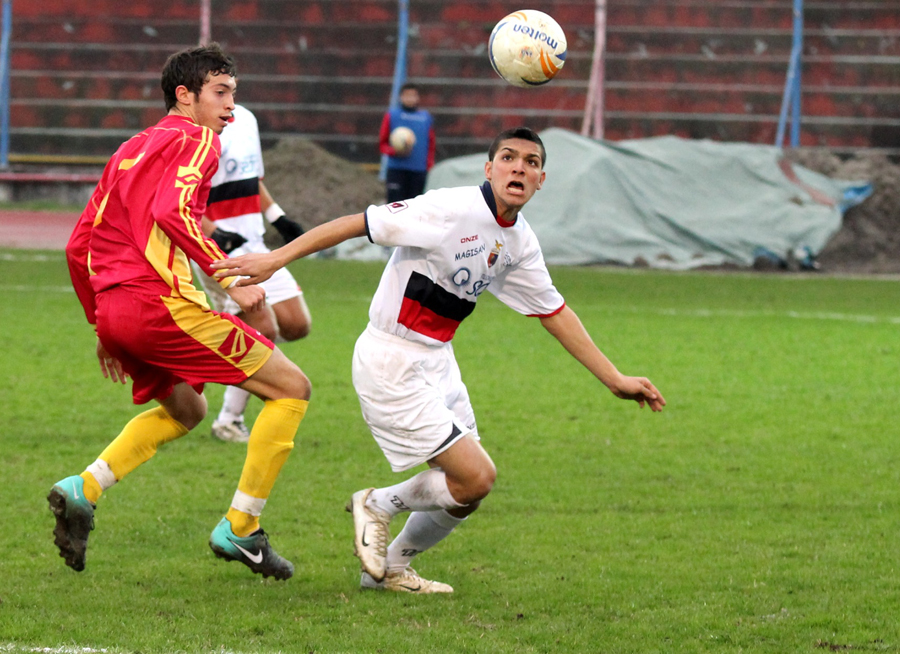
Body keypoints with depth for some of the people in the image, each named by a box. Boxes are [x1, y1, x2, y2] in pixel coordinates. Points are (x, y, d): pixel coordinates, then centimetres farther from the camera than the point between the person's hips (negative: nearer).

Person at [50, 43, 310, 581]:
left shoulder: (131, 150, 25)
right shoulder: (195, 140, 0)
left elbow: (79, 247, 24)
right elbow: (172, 211, -21)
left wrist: (103, 326, 30)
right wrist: (229, 277, -21)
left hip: (114, 310, 9)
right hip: (162, 302, -9)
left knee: (186, 411, 31)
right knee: (291, 389, -1)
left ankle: (84, 490, 13)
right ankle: (240, 529, -3)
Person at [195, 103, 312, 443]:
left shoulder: (246, 119, 13)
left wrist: (279, 219, 18)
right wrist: (213, 234, -27)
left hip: (253, 244, 9)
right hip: (218, 249, -9)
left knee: (296, 325, 3)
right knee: (264, 329, -14)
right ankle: (229, 422, -1)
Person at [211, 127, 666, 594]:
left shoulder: (520, 243, 3)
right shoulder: (453, 210, -21)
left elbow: (555, 314, 15)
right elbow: (358, 223, -19)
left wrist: (615, 380, 15)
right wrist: (275, 259, -21)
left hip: (436, 361, 9)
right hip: (391, 366, -8)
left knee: (467, 489, 10)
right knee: (476, 477, -12)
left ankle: (392, 569, 29)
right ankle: (379, 505, 13)